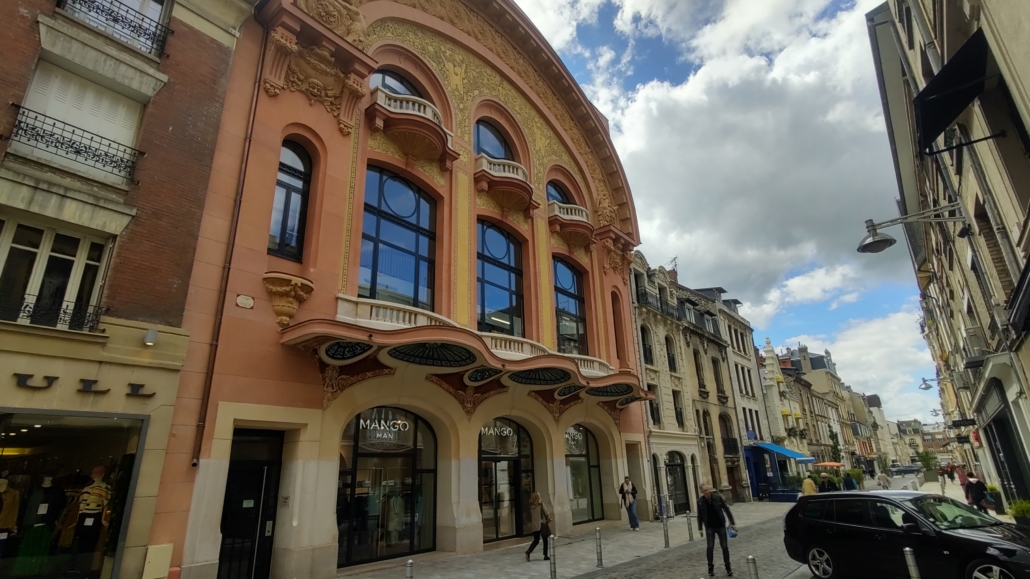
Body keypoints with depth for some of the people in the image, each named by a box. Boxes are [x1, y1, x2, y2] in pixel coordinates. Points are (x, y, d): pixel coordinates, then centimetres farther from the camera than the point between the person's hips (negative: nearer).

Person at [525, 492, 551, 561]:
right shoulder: (541, 505, -13)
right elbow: (546, 514, -9)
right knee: (545, 540, 12)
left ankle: (528, 551, -7)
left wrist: (530, 524, 11)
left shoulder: (531, 506, -1)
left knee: (536, 540, 13)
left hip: (534, 526, 4)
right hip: (542, 524, -4)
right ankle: (545, 556, 15)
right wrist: (549, 519, 9)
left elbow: (530, 516, 3)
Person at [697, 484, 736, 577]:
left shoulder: (717, 498, -9)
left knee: (724, 547, 4)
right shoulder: (700, 502, -7)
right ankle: (710, 567, 12)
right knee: (710, 547, -4)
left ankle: (728, 567, 20)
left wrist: (732, 523, -1)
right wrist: (700, 528, 1)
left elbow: (726, 510, -1)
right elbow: (699, 516, 2)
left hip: (721, 526, 0)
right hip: (710, 527, 0)